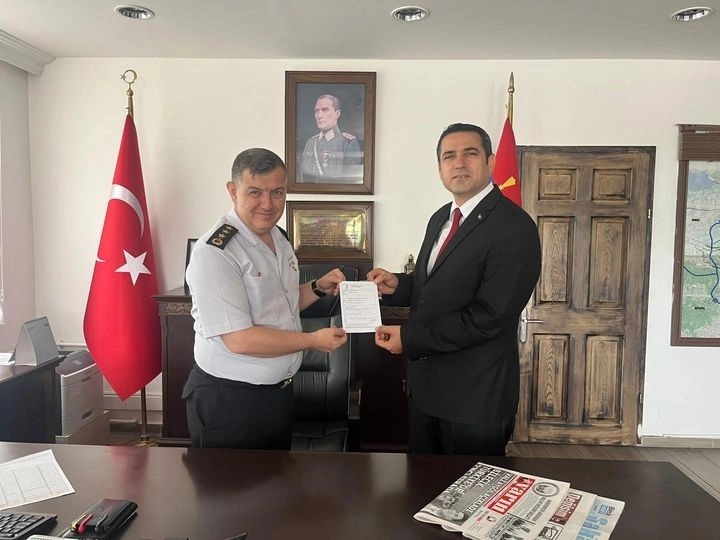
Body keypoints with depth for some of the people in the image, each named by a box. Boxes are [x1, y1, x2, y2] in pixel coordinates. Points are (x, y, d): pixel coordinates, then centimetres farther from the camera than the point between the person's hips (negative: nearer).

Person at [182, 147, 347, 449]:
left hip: (280, 389, 8)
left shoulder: (279, 238, 5)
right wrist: (313, 341, -19)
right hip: (227, 401, -8)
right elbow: (239, 340, -26)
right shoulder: (215, 251, -22)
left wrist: (319, 288, -1)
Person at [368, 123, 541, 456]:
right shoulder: (440, 219, 9)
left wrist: (409, 338, -20)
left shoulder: (514, 228, -18)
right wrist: (397, 285, -4)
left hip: (476, 395, -7)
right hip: (425, 385, 8)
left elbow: (488, 317, -24)